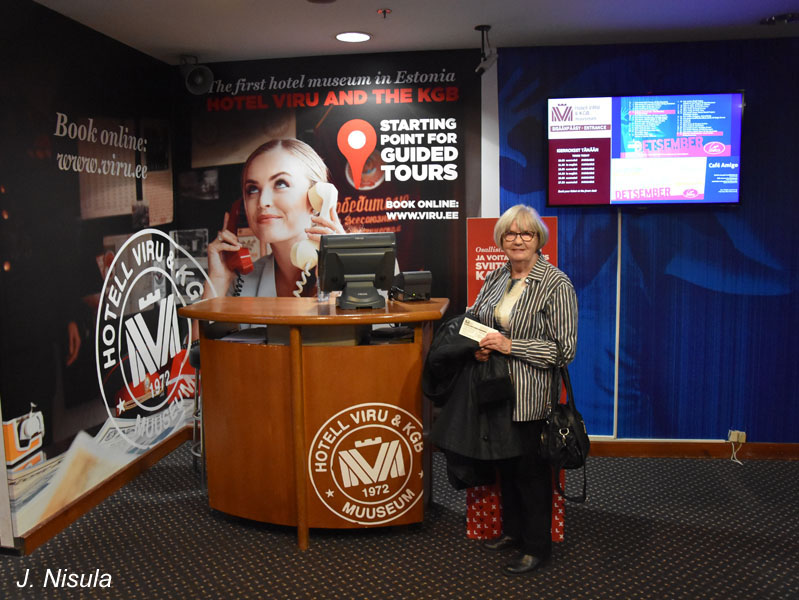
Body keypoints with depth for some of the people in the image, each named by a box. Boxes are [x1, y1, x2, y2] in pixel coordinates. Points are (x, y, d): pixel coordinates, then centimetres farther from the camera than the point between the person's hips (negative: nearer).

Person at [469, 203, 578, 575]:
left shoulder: (557, 285, -13)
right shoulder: (495, 277, 7)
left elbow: (564, 349, -15)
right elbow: (472, 317, 18)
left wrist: (510, 346, -21)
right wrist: (477, 346, -4)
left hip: (531, 398, -6)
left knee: (531, 470, 7)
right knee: (506, 464, 19)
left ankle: (537, 547, 26)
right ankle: (513, 531, 39)